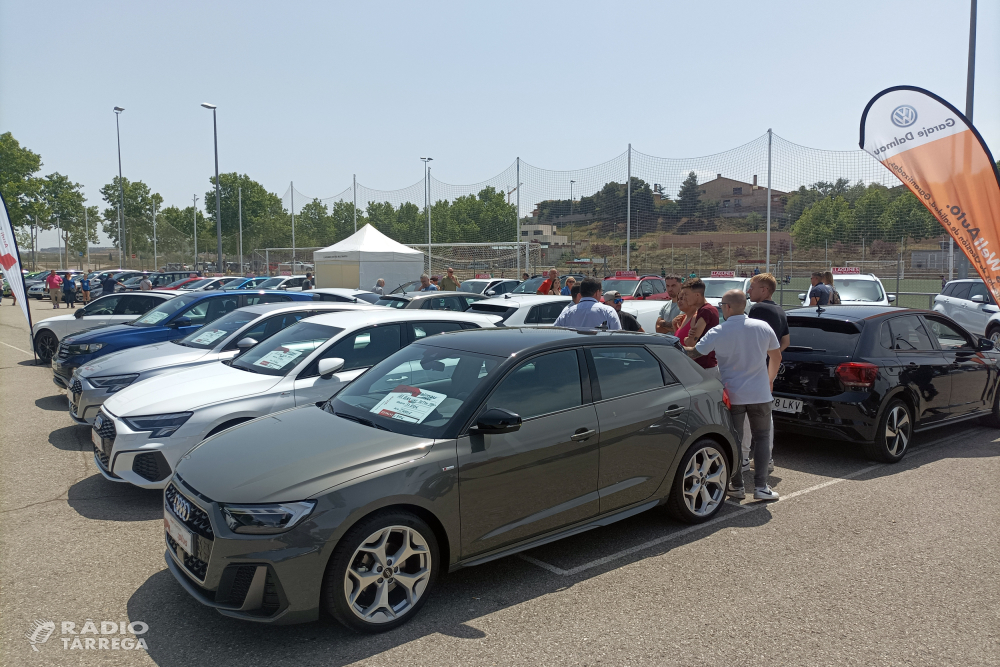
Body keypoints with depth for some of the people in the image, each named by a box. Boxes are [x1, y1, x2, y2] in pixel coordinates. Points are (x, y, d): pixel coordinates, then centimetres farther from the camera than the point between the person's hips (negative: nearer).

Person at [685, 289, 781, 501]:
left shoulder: (718, 333, -12)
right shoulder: (763, 327, -3)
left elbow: (694, 353, -7)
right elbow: (776, 357, 9)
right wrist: (770, 380, 24)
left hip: (732, 395, -1)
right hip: (759, 394, 2)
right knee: (761, 438, 12)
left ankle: (736, 486, 16)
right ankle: (761, 487, 8)